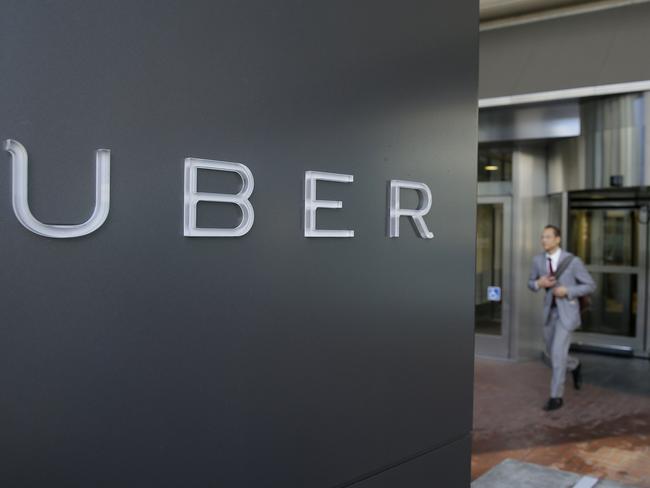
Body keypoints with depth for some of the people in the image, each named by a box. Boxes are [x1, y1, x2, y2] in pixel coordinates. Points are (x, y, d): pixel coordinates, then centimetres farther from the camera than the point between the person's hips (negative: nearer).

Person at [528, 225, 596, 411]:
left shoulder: (573, 261, -15)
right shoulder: (538, 259, -1)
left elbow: (590, 286, -7)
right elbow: (531, 284, 10)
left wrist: (566, 291, -21)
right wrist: (539, 283, -15)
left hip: (568, 311, -5)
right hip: (550, 311, 6)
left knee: (558, 353, -12)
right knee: (551, 354, 14)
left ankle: (556, 397, 1)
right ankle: (575, 366, 47)